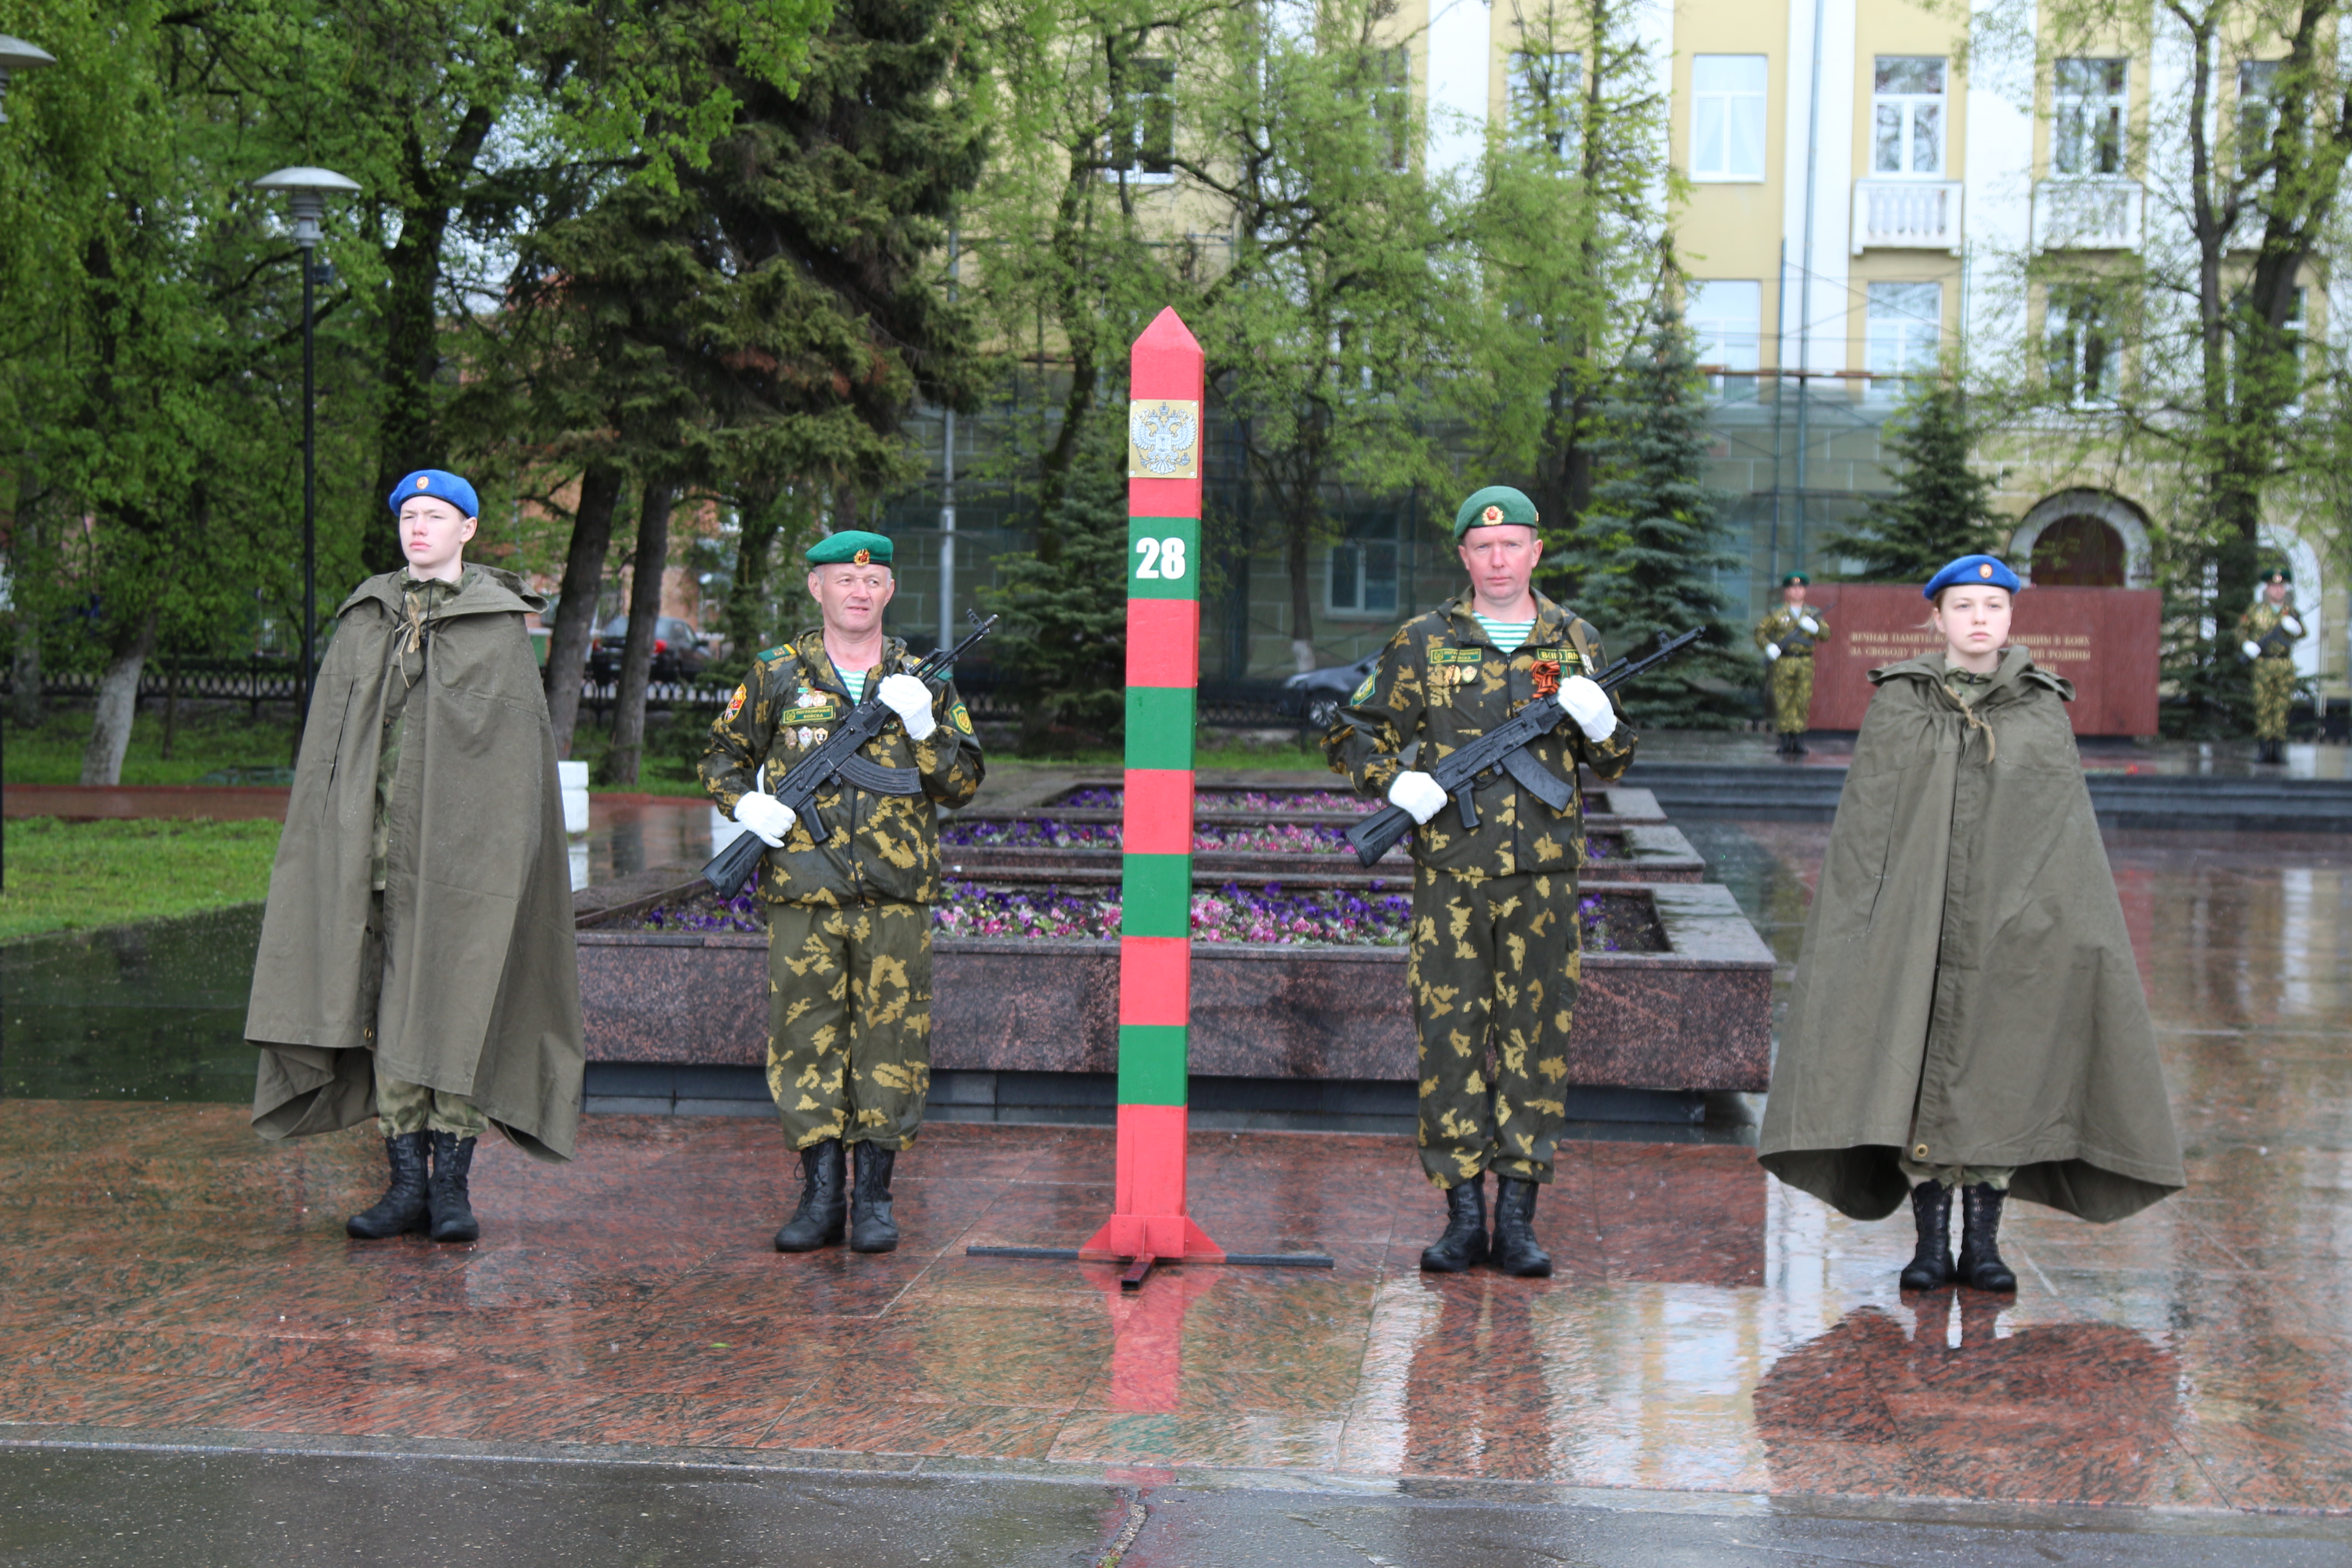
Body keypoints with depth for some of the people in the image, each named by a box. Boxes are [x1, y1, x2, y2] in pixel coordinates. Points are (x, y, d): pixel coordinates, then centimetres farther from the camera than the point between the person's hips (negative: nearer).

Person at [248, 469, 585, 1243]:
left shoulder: (499, 627, 5)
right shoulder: (364, 622, 14)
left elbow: (518, 747, 1)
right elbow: (328, 745, 14)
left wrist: (503, 852, -7)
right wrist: (331, 844, 5)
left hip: (460, 846, -3)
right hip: (377, 845, 3)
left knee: (458, 1006, -4)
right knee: (385, 1011, 2)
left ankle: (452, 1184, 2)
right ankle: (407, 1179, 8)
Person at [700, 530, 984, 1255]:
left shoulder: (922, 680, 10)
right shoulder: (775, 676, 8)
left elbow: (964, 784, 7)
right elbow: (722, 756, 17)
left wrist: (924, 727, -10)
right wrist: (746, 803, -3)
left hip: (896, 898, 1)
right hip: (803, 894, 0)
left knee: (890, 1040, 1)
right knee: (805, 1038, 1)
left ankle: (874, 1197, 11)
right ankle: (821, 1195, 10)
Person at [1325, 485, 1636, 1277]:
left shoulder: (1574, 641, 11)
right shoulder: (1423, 642, 5)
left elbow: (1612, 764, 16)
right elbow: (1351, 735, 10)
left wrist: (1600, 722, -6)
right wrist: (1396, 782, -9)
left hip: (1544, 876, 1)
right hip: (1450, 872, -1)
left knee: (1535, 1039, 2)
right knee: (1449, 1037, -1)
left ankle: (1516, 1218, 9)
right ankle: (1463, 1214, 7)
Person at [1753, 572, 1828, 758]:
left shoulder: (1813, 614, 12)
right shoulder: (1778, 613, 6)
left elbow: (1827, 635, 6)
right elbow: (1760, 630, 6)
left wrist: (1814, 627, -14)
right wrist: (1768, 646, -12)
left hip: (1805, 663, 2)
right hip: (1783, 662, -2)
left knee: (1802, 701, -1)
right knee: (1783, 702, -2)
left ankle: (1799, 741, 4)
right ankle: (1786, 741, 4)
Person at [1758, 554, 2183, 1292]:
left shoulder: (2044, 710, 6)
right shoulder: (1897, 704, 4)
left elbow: (2069, 830, 5)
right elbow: (1864, 822, 3)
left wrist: (2073, 927, -2)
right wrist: (1861, 921, -5)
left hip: (2012, 920, 1)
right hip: (1918, 919, -1)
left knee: (2001, 1070, 1)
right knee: (1918, 1066, -1)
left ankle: (1983, 1241, 11)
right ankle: (1931, 1241, 7)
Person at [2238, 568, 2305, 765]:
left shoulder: (2291, 612, 13)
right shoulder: (2256, 609, 8)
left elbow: (2302, 633, 5)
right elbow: (2242, 629, 11)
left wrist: (2294, 626, -17)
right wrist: (2247, 644, -8)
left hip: (2286, 665, 2)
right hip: (2263, 665, -2)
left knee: (2282, 706, 0)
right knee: (2263, 705, -5)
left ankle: (2278, 747, 3)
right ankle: (2264, 747, 0)